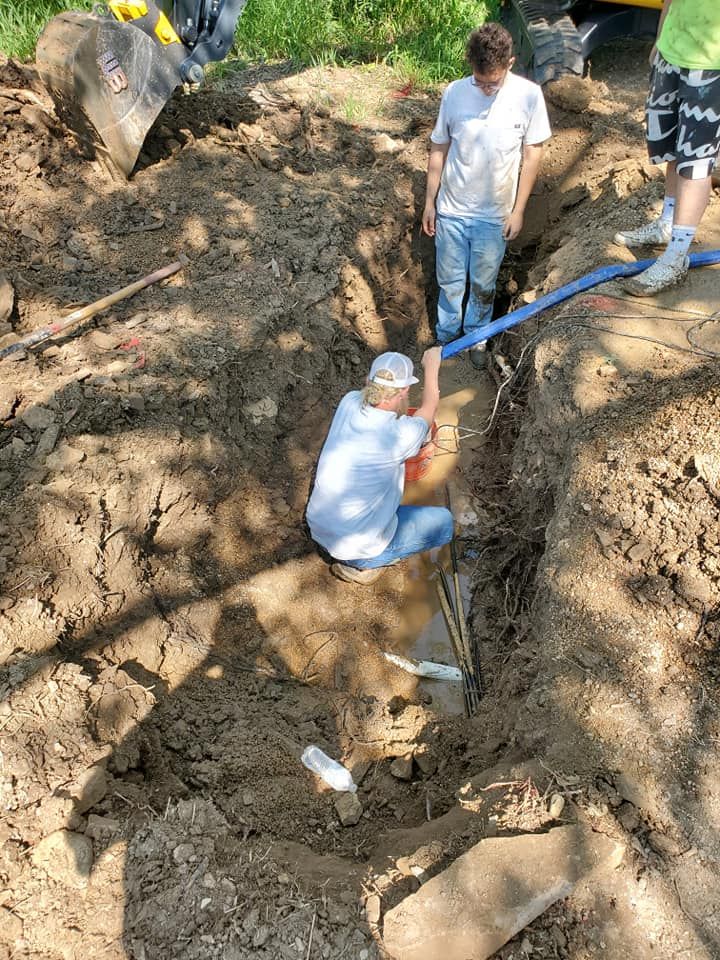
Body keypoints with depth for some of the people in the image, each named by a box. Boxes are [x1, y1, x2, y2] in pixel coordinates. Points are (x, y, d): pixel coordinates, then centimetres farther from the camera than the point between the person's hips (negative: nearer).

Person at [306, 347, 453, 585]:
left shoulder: (349, 403, -12)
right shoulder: (402, 435, -25)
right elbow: (429, 409, -1)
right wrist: (431, 367, 14)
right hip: (357, 549, -7)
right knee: (444, 521, 10)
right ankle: (363, 565, 5)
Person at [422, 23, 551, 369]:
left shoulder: (528, 95, -12)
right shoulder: (454, 93, -10)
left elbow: (532, 155, -4)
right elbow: (438, 149, 1)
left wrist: (518, 210, -5)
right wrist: (430, 201, 4)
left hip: (495, 214, 0)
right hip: (451, 210, 1)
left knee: (483, 285, 15)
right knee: (450, 281, 14)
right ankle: (445, 337, 35)